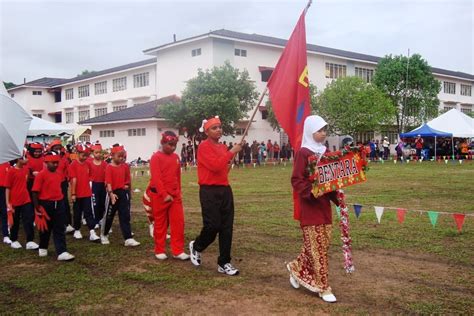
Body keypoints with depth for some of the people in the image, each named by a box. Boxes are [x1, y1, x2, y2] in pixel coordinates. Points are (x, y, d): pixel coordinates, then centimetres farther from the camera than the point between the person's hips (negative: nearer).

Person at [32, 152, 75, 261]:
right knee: (45, 228, 13)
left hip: (59, 204, 5)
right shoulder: (41, 174, -12)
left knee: (60, 229, 0)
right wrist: (37, 208, -14)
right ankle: (42, 248, 36)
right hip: (46, 205, -5)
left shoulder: (59, 174, 6)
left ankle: (62, 252, -2)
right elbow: (35, 192, -12)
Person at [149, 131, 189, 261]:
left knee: (178, 222, 1)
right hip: (160, 195, -5)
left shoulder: (176, 157, 9)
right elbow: (156, 178, -18)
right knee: (160, 224, 6)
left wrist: (178, 192, 14)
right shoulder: (156, 157, -10)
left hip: (175, 195, 5)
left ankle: (178, 251, 8)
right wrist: (165, 194, -23)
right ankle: (159, 251, 17)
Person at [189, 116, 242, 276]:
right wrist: (231, 152, -16)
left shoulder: (223, 147, 15)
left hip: (225, 190, 8)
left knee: (227, 227, 5)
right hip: (209, 191, -7)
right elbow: (215, 166, -23)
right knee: (212, 226, -7)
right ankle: (196, 247, 25)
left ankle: (224, 263, 14)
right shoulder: (204, 146, -10)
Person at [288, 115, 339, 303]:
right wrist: (311, 192, -27)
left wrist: (337, 197, 5)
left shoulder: (325, 152, 10)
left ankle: (297, 269, 30)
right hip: (310, 205, -7)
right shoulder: (303, 153, -11)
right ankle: (323, 288, 9)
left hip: (325, 204, 7)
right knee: (317, 247, -1)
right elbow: (296, 180, -14)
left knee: (324, 244, 11)